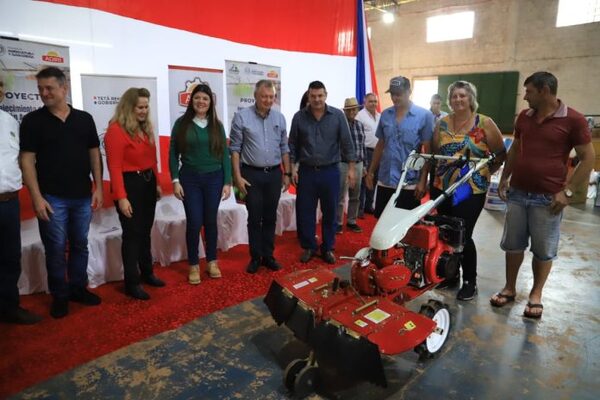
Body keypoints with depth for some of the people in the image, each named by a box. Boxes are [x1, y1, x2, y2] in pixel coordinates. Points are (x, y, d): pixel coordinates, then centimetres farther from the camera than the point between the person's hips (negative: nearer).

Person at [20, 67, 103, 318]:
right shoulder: (33, 120, -2)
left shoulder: (84, 119, 5)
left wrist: (98, 187, 3)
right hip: (52, 198, -2)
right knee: (56, 249, 4)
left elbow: (94, 154, 8)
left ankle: (78, 288, 28)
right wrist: (37, 197, -12)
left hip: (82, 196, 3)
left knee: (80, 245, 13)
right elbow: (27, 160, -5)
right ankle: (59, 295, 20)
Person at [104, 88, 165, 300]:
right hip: (129, 185, -8)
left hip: (147, 183, 8)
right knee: (132, 234, 1)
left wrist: (156, 183, 15)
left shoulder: (145, 128, 12)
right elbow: (114, 167, -18)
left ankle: (147, 273, 32)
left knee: (145, 232, 17)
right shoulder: (116, 130, -14)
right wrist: (121, 197, -21)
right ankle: (132, 283, 14)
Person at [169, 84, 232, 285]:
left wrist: (227, 182, -1)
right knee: (194, 223, -1)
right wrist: (175, 180, -7)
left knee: (211, 221, 9)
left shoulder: (217, 125, 5)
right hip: (190, 179, -1)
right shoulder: (181, 123, 0)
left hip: (214, 178, 2)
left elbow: (224, 154, 4)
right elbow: (173, 154, 0)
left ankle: (212, 261, 25)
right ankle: (193, 265, 17)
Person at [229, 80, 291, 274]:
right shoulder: (241, 116, -6)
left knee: (270, 217, 10)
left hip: (274, 174, 3)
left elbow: (284, 148, 11)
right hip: (252, 174, -3)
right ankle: (255, 257, 18)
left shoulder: (279, 117, 6)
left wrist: (287, 173, 8)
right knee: (254, 218, 5)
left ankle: (268, 255, 22)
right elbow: (235, 148, -6)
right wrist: (237, 176, -11)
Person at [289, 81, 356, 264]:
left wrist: (351, 168, -3)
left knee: (330, 212, 8)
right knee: (305, 212, 6)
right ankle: (308, 247, 23)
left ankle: (328, 248, 24)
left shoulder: (338, 115, -2)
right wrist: (293, 167, 0)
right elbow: (293, 145, 5)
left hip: (330, 172, 0)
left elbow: (347, 143, 0)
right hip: (306, 172, 1)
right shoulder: (299, 117, 0)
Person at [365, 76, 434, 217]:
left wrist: (423, 180, -11)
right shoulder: (385, 114, 6)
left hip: (410, 183, -4)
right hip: (385, 181, 4)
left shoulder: (424, 115, -6)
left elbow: (427, 151, -7)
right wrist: (371, 171, 11)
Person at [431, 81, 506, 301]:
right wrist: (431, 178, 8)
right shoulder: (442, 123, 6)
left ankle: (470, 281, 17)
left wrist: (485, 173, -2)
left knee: (463, 236, -3)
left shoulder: (484, 123, -5)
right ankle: (451, 275, 30)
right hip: (442, 188, 4)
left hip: (471, 190, -4)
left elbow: (501, 154, 1)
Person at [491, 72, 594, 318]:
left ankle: (536, 294, 24)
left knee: (543, 250, 8)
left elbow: (588, 158, -7)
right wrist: (504, 178, 12)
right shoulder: (524, 117, 8)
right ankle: (509, 288, 26)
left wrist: (567, 191, -13)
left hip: (548, 198, -5)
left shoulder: (573, 120, -9)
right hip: (517, 193, 5)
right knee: (512, 244, 12)